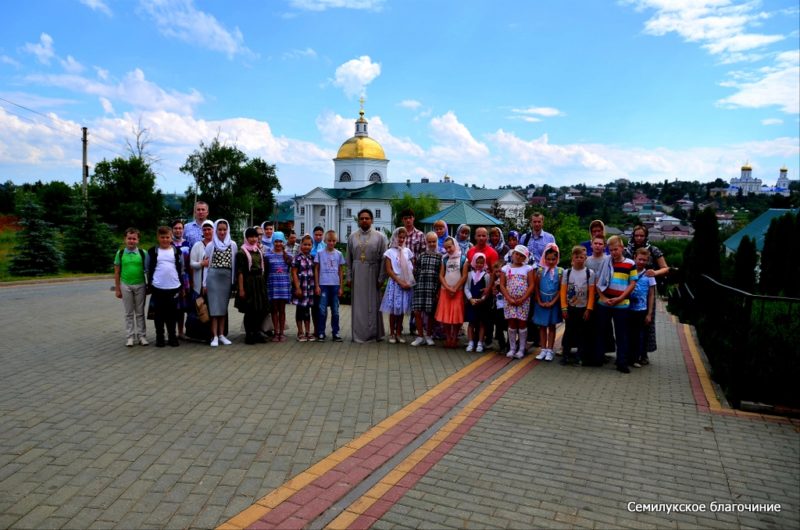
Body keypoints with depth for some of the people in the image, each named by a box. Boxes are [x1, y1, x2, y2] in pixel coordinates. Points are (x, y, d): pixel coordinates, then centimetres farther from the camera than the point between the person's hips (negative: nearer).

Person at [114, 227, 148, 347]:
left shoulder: (143, 253, -2)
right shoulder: (120, 253, 0)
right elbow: (117, 272, 4)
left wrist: (148, 286, 0)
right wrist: (117, 289, 2)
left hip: (140, 285, 0)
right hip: (126, 286, 1)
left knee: (140, 312, 7)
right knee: (129, 313, 8)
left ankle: (141, 335, 14)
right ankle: (130, 336, 14)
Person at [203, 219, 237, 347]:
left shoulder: (233, 245, 6)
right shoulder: (211, 245, 3)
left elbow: (234, 263, 9)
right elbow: (207, 264, 5)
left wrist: (234, 280, 6)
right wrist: (204, 283, 3)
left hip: (227, 278, 2)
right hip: (213, 277, -2)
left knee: (223, 306, 7)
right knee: (215, 306, -4)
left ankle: (221, 335, 13)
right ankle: (214, 336, -2)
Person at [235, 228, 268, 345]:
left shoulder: (259, 251, 14)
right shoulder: (242, 252, -6)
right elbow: (240, 272, -10)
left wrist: (263, 284, 13)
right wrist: (241, 289, -15)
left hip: (260, 283, 6)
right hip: (248, 283, -6)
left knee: (260, 309, 7)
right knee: (249, 310, -1)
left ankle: (257, 333, 18)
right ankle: (249, 335, 9)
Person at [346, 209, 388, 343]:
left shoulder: (379, 237, 0)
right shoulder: (352, 237, 5)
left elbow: (383, 259, -2)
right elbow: (349, 259, 7)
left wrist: (381, 278, -7)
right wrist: (349, 277, 2)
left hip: (372, 274, -1)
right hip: (357, 274, 2)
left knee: (373, 303, 4)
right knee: (358, 304, 5)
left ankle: (375, 333, 16)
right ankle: (359, 334, 13)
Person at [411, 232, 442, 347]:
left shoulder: (440, 257, 4)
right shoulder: (421, 256, 11)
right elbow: (415, 272, 13)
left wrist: (439, 290, -4)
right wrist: (416, 284, 4)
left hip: (433, 288, -2)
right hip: (420, 287, 2)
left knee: (430, 312, 5)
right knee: (417, 311, -2)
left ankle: (428, 336, 21)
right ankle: (420, 336, 9)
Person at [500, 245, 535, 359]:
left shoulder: (528, 268, 3)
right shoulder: (506, 268, 6)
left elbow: (531, 285, -3)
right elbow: (502, 285, 1)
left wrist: (522, 299, -13)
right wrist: (509, 299, -11)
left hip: (523, 301, -1)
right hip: (509, 301, 1)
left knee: (522, 323, 2)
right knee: (512, 323, 4)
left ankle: (521, 349, 9)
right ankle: (512, 348, 12)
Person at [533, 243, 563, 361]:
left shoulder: (560, 271, -5)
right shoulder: (540, 270, -2)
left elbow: (561, 289, -5)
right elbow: (536, 287, 0)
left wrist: (552, 302, -11)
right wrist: (540, 302, -7)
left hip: (554, 302, -1)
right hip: (541, 302, 1)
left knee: (551, 326, 8)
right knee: (542, 326, 8)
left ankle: (550, 350, 15)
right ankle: (543, 350, 16)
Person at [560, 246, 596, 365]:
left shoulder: (590, 273, -3)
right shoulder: (567, 272, 0)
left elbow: (591, 293, -4)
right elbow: (563, 291, -1)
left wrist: (588, 309, -8)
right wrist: (564, 307, -6)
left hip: (584, 308, -1)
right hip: (570, 308, 1)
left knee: (583, 332, 5)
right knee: (569, 331, 7)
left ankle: (581, 356, 14)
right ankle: (565, 355, 12)